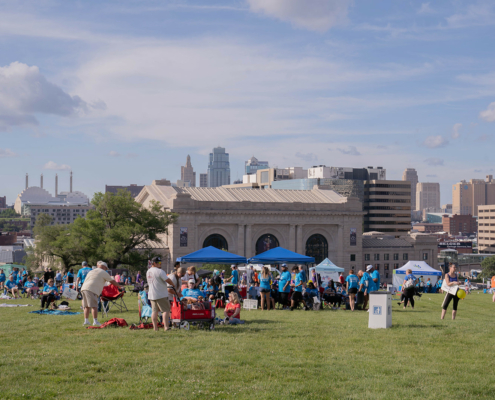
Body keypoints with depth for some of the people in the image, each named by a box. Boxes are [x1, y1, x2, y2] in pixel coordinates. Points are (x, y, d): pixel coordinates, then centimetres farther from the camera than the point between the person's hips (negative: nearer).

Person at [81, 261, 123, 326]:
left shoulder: (91, 271, 31)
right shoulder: (103, 272, 10)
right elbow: (112, 281, 14)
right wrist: (119, 286, 29)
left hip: (83, 288, 8)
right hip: (92, 290, -7)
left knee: (86, 306, 12)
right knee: (94, 306, -9)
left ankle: (86, 321, 11)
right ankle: (95, 321, -13)